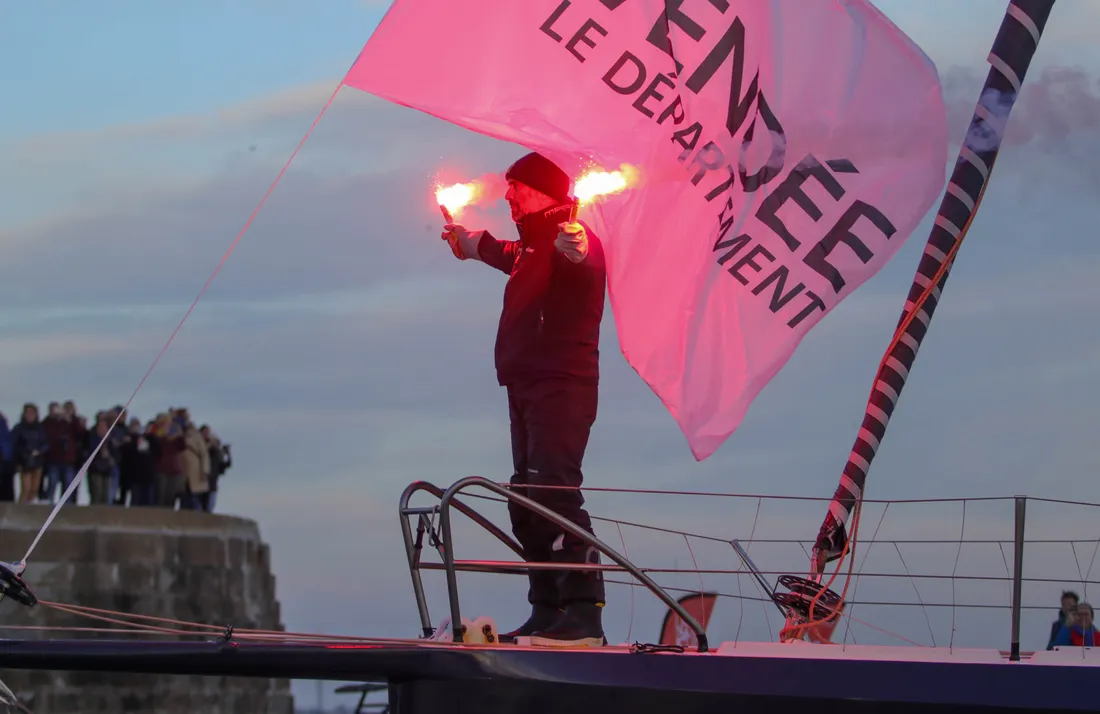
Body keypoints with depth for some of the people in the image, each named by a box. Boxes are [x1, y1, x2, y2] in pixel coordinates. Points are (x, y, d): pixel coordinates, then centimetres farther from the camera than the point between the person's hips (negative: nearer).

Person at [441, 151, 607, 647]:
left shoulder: (569, 237, -9)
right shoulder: (531, 245, 21)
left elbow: (585, 264, -35)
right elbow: (506, 255, 46)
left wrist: (576, 249, -57)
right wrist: (469, 241, 62)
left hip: (562, 385, -11)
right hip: (527, 385, 11)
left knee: (553, 491, -21)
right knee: (526, 502, 10)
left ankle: (584, 613, -26)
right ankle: (547, 612, 14)